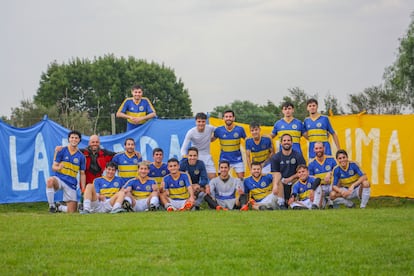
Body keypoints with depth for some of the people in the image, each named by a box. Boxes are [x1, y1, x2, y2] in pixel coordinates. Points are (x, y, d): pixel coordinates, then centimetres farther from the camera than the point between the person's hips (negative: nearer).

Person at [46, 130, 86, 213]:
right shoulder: (61, 151, -1)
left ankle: (59, 207, 30)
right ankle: (51, 205, -21)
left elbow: (82, 174, 9)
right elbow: (54, 166, -3)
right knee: (50, 181, -40)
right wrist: (58, 168, -28)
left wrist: (83, 190, 0)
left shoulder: (81, 156, 4)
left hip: (71, 183, 2)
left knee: (72, 211, -4)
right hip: (59, 178, -2)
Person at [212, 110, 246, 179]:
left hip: (237, 159, 0)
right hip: (224, 159, 0)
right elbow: (211, 139, 8)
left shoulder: (240, 129, -6)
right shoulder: (219, 130, -6)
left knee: (241, 179, 1)